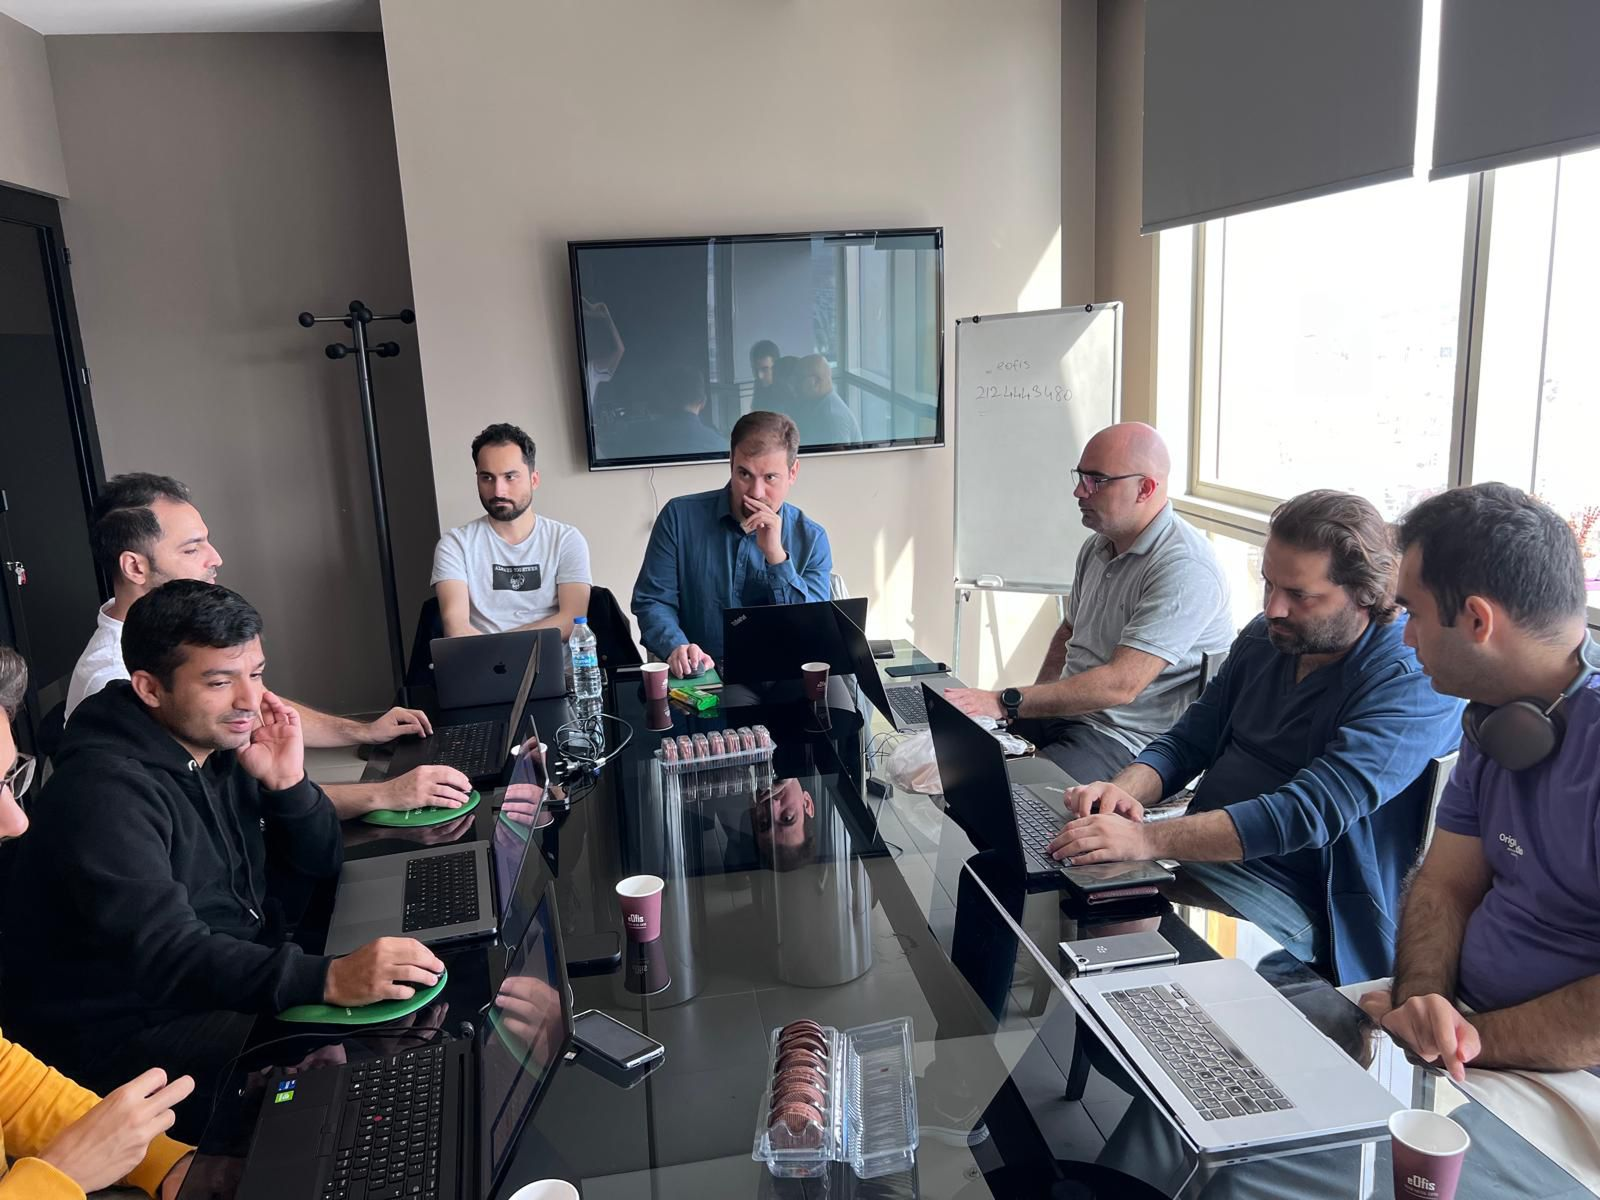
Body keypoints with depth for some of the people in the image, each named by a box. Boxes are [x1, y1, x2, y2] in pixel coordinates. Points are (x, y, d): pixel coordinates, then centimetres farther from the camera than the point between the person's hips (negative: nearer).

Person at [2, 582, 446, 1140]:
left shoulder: (224, 742, 2)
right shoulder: (104, 790, -24)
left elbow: (316, 869, 7)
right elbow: (165, 956, -34)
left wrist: (288, 785, -13)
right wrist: (328, 978, -47)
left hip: (238, 984, 8)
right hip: (131, 1029, -8)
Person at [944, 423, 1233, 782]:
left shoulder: (1184, 569, -19)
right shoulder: (1097, 547, 11)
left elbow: (1120, 684, -26)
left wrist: (1005, 703, -25)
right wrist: (1034, 701, 8)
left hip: (1127, 740, -8)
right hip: (1064, 712, 9)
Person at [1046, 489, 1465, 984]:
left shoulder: (1415, 682, -17)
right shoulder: (1266, 637, 8)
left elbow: (1308, 814, -27)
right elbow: (1187, 741, 11)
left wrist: (1146, 839, -35)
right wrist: (1126, 790, -12)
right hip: (1198, 855, 7)